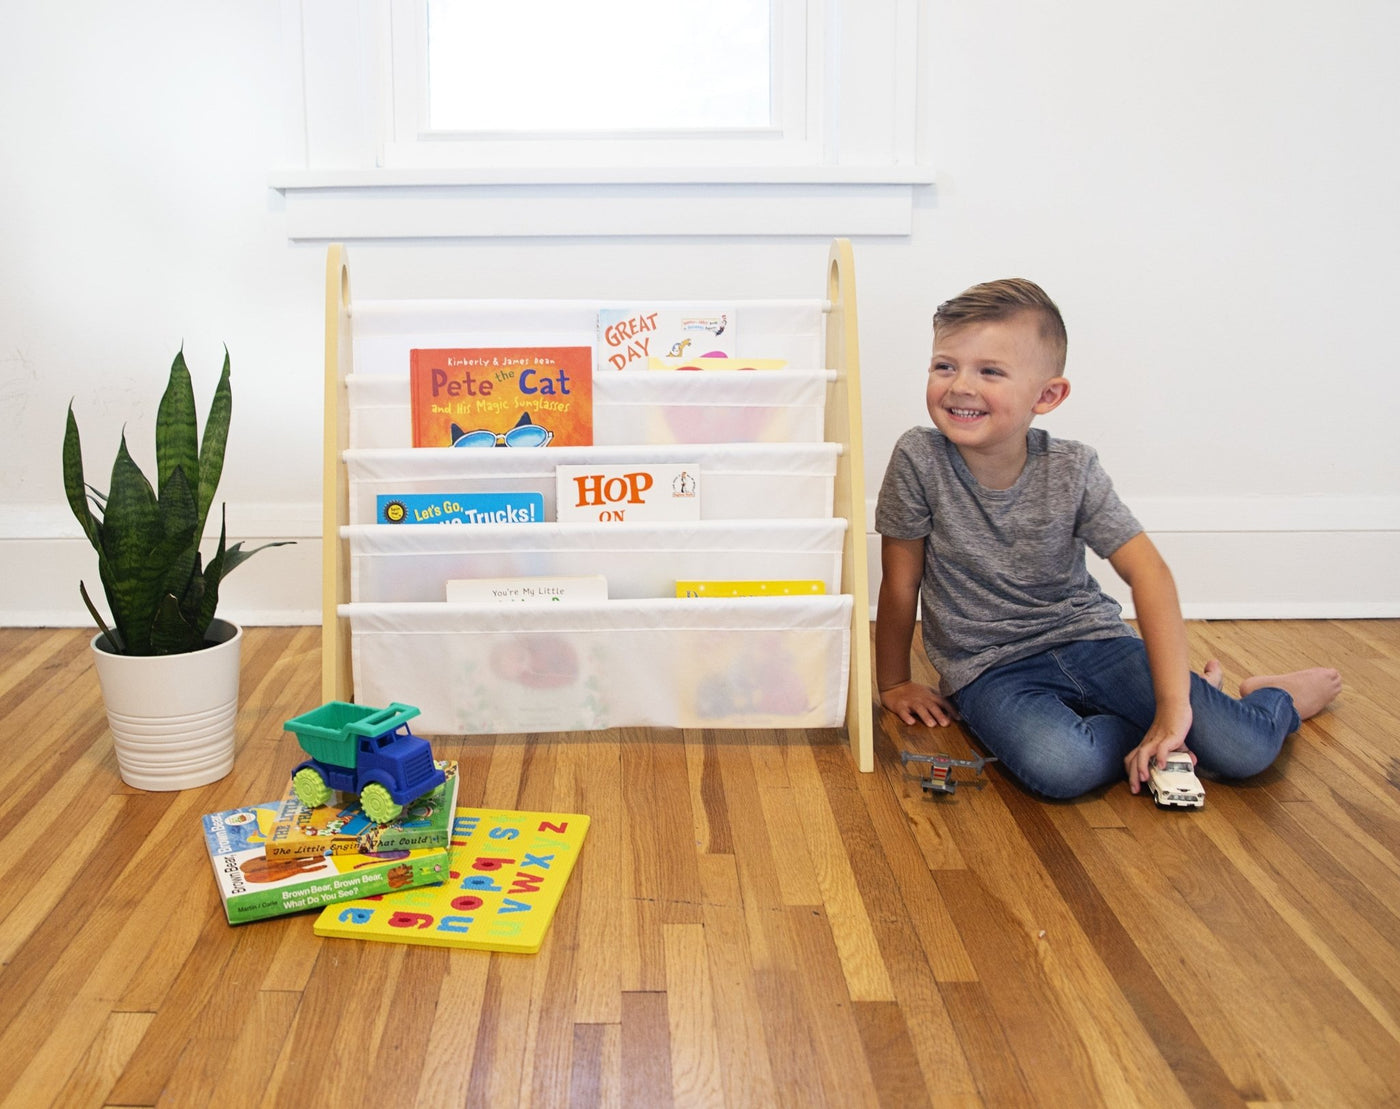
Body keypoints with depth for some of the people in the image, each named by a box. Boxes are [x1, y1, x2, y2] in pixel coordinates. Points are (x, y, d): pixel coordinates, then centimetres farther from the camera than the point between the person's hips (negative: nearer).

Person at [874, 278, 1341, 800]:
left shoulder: (1072, 470, -10)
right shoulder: (919, 459, -13)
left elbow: (1147, 571, -15)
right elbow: (900, 583, -4)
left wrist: (1173, 706, -23)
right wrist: (894, 684, 7)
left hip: (1089, 637, 2)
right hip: (990, 668, -1)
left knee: (1241, 751, -16)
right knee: (1058, 767, -37)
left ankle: (1278, 698, 22)